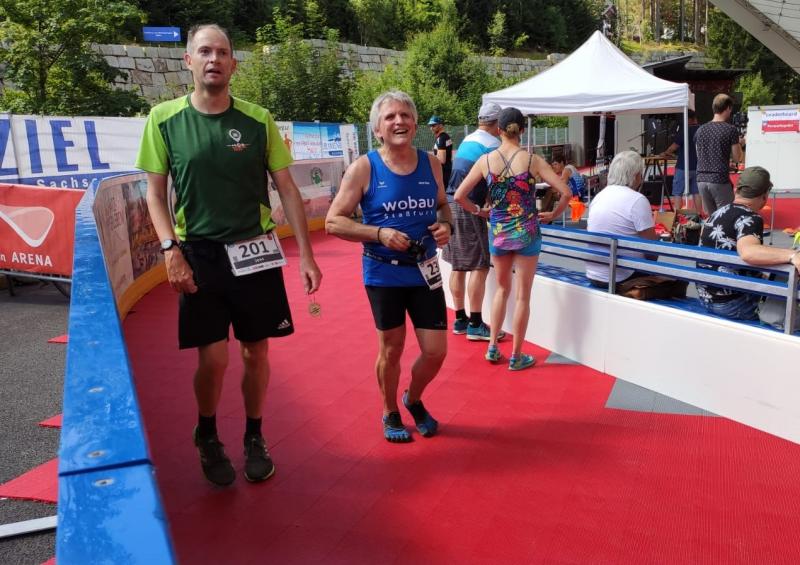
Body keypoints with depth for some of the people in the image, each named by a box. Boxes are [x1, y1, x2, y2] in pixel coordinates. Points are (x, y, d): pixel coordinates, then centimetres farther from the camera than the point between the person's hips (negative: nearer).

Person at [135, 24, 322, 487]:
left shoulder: (258, 120, 0)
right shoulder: (164, 119, -2)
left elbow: (288, 189, 4)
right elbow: (155, 194, 2)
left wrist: (307, 254, 0)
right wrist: (171, 250, -11)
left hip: (256, 252, 1)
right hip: (199, 255, -1)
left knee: (256, 353, 8)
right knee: (213, 357, -5)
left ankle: (255, 438, 30)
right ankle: (208, 438, 25)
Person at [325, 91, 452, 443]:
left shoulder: (431, 164, 2)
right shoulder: (364, 168, -9)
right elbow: (333, 222, -9)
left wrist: (446, 225, -5)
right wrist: (380, 233, -21)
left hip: (425, 271, 3)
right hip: (384, 275, -3)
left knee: (436, 351, 5)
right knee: (391, 350, 10)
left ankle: (414, 399, 37)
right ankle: (390, 414, 35)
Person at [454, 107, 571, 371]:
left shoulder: (485, 160, -5)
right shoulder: (532, 160, -9)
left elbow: (459, 196, -5)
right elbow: (566, 192, -12)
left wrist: (479, 212, 10)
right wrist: (553, 215, 4)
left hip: (498, 233, 2)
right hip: (527, 233, -2)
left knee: (502, 288, 22)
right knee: (523, 295, 8)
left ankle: (492, 347, 22)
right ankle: (516, 356, 16)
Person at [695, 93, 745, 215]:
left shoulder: (700, 130, 9)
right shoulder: (731, 129, -5)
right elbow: (737, 158, -1)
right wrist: (739, 143, 18)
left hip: (702, 180, 5)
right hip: (720, 180, -5)